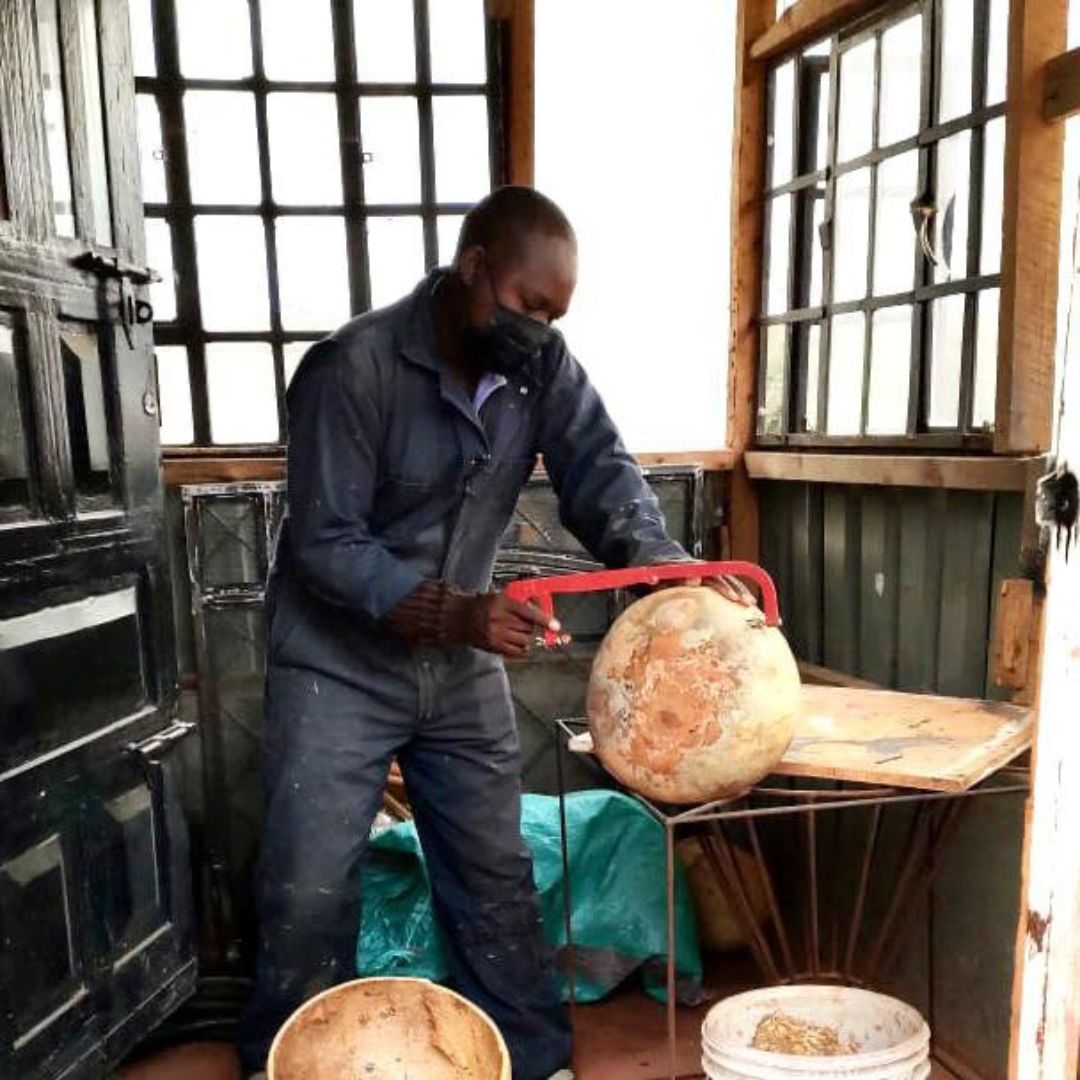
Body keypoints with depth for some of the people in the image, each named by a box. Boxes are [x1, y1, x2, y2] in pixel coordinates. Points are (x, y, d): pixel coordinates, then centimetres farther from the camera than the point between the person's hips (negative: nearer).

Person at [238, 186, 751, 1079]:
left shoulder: (542, 367, -5)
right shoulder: (352, 367, -20)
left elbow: (599, 474, -14)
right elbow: (323, 543, -22)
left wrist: (670, 564, -33)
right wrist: (449, 610, -34)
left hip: (464, 667, 4)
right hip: (338, 666, -4)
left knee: (495, 873, 13)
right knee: (309, 889, 5)